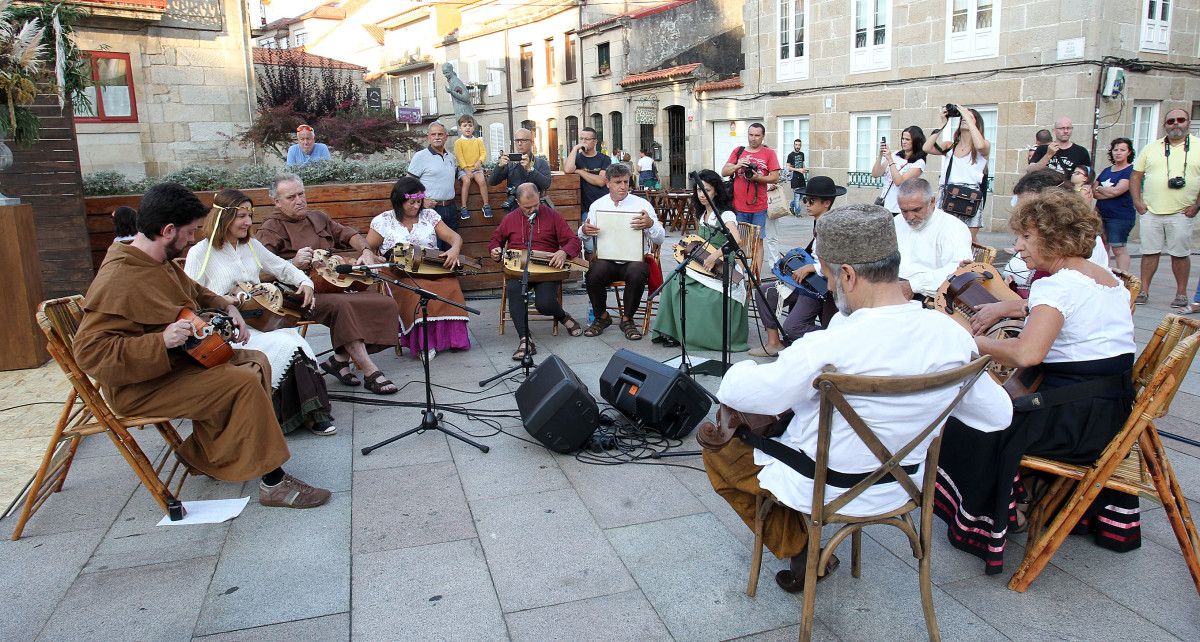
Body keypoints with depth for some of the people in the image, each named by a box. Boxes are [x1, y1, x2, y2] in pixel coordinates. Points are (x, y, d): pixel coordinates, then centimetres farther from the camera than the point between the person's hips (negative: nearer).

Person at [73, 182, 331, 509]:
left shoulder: (161, 263, 6)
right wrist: (161, 341, -37)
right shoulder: (118, 281, -25)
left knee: (256, 362, 7)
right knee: (244, 383, -23)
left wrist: (226, 307, 7)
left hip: (179, 360, 10)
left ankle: (200, 454, 10)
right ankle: (273, 483, -13)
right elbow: (89, 350, -29)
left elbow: (195, 292, 26)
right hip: (140, 387, -10)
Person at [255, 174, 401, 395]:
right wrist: (293, 264, -26)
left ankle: (340, 359, -10)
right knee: (340, 305, -38)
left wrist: (366, 251, 5)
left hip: (338, 284, 7)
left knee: (386, 304, -14)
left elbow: (348, 234, 26)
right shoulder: (271, 229, 3)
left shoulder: (318, 217, 24)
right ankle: (370, 371, -33)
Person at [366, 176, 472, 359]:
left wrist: (454, 250, -16)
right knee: (416, 293, -36)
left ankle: (452, 336, -20)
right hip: (401, 274, -2)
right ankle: (422, 342, -29)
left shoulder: (429, 216, 13)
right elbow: (367, 248, 11)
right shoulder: (383, 221, 7)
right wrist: (372, 258, -13)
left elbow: (455, 237, 8)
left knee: (451, 286, -31)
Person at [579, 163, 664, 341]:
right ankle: (602, 317, -1)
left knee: (637, 272, -34)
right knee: (594, 274, -30)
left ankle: (627, 320, -9)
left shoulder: (642, 204, 3)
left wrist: (650, 224, -23)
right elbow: (583, 237, 17)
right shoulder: (597, 205, 10)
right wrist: (584, 231, -9)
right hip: (606, 260, 1)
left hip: (633, 260, -1)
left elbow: (659, 239, -1)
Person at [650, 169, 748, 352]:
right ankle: (672, 332, -16)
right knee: (675, 283, -21)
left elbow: (736, 240, -27)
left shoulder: (725, 214, -9)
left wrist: (714, 256, -31)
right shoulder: (703, 215, 16)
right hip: (704, 265, 7)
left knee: (712, 297, -33)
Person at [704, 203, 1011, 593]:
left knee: (718, 449, 16)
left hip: (827, 491, -6)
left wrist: (742, 369, 0)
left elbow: (737, 394, -22)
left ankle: (800, 551, 16)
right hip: (903, 485, 6)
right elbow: (998, 415, -1)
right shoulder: (953, 335, -15)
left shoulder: (828, 349, -33)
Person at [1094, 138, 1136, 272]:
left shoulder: (1131, 170, -5)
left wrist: (1100, 188, 1)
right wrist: (1108, 192, -8)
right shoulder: (1106, 170, 16)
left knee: (1118, 249, -8)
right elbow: (1093, 191, 10)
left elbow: (1117, 191, -15)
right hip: (1101, 215, 7)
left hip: (1120, 217, -7)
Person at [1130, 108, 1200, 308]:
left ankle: (1181, 294, 11)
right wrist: (1137, 202, 2)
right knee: (1149, 252, 4)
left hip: (1181, 213, -2)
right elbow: (1135, 175, 12)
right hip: (1150, 212, 2)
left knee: (1180, 254, 3)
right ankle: (1144, 291, 10)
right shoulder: (1151, 148, 10)